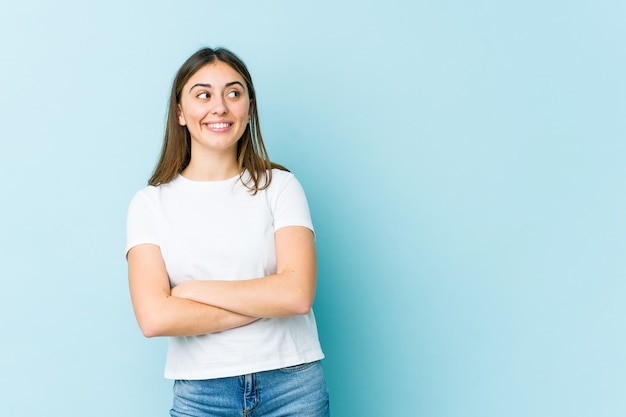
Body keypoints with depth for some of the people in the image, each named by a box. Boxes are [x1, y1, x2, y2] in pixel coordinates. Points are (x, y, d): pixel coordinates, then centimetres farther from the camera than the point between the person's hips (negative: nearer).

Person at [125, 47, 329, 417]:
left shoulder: (279, 186, -2)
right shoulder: (151, 203, -1)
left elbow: (298, 294, -14)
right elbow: (154, 317, -13)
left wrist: (190, 290, -11)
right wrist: (266, 303, -13)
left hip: (293, 386, 0)